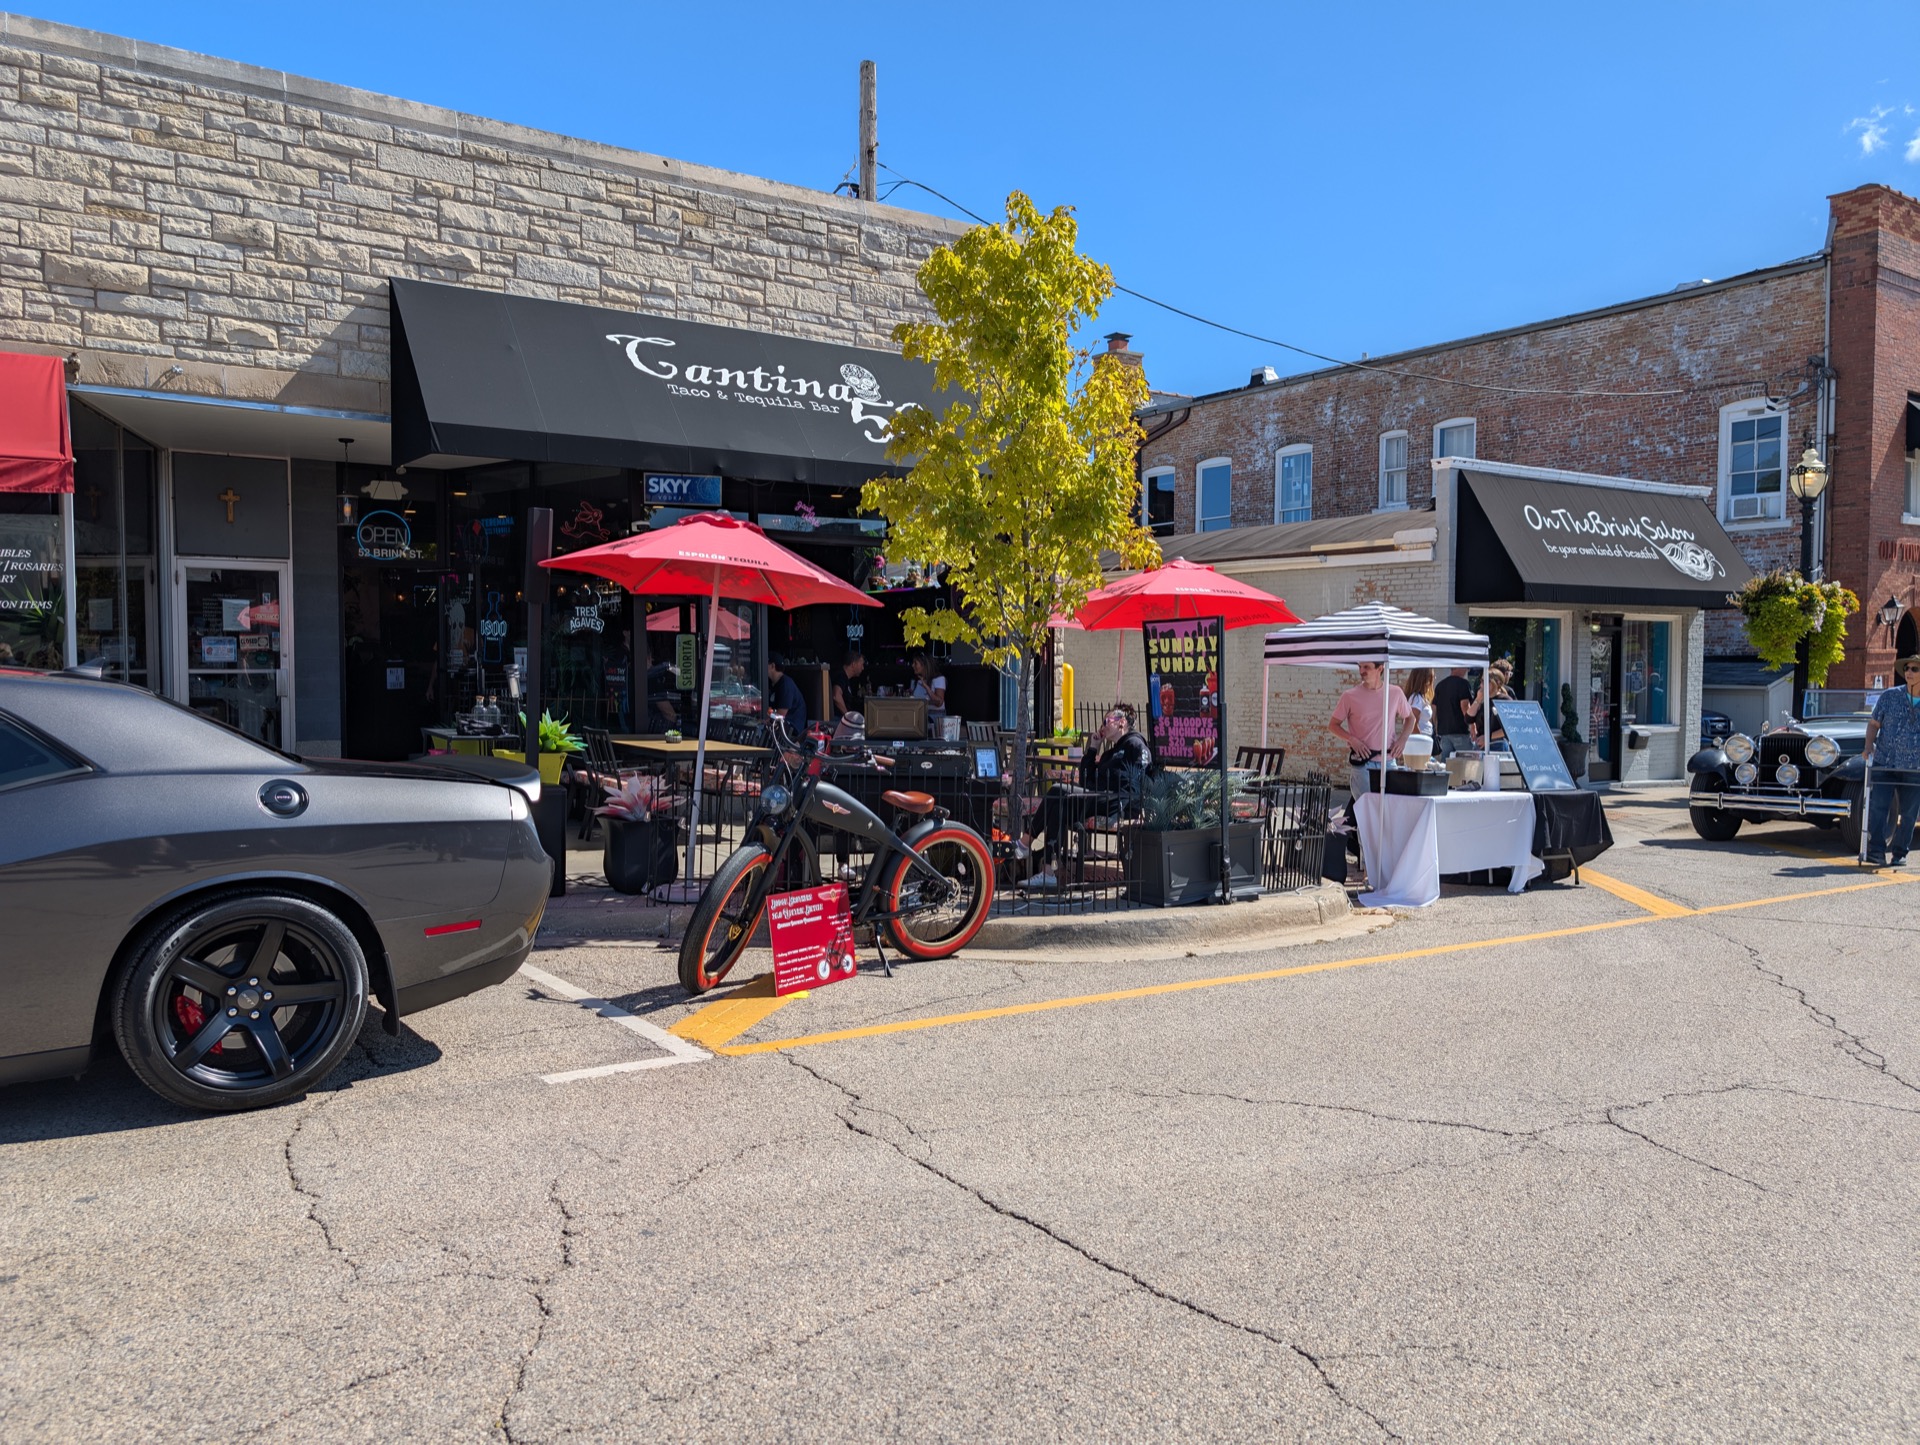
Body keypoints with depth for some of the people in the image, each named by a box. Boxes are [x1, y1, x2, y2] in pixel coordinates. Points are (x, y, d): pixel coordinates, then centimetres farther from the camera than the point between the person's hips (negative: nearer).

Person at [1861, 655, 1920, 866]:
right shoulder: (1889, 696, 2)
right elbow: (1874, 723, 9)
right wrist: (1869, 746, -7)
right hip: (1884, 763, -1)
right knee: (1878, 808, -10)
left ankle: (1899, 852, 19)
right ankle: (1876, 852, -9)